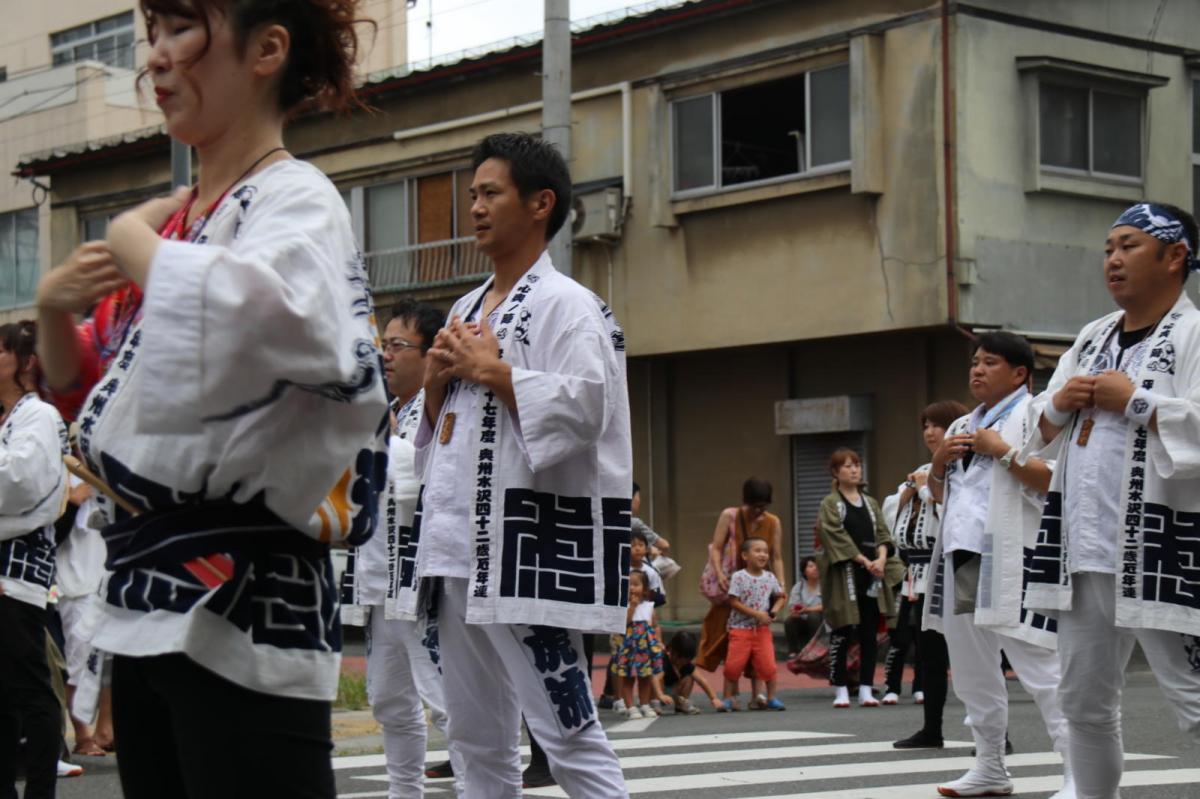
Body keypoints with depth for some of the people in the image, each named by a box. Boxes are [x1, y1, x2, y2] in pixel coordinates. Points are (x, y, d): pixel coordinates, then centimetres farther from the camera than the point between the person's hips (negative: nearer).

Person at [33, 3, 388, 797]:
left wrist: (133, 239, -16)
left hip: (243, 609, -8)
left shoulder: (295, 202, -10)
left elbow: (263, 316, -35)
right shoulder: (173, 218, 14)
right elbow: (78, 380, 26)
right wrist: (57, 306, 4)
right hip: (150, 597, 9)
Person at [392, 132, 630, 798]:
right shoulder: (466, 310, 20)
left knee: (566, 731, -9)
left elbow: (581, 407, -19)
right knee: (477, 736, 13)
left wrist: (490, 370, -11)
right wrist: (438, 382, 5)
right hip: (455, 542, 9)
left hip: (526, 546, -9)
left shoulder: (565, 306, -6)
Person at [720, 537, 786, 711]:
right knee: (733, 665, -4)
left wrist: (774, 611, -5)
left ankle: (771, 698, 12)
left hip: (763, 630, 3)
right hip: (740, 629, -3)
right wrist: (757, 614, -17)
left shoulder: (770, 578, 4)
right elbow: (734, 602, -12)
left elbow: (780, 597, 17)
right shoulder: (738, 577, -9)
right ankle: (728, 699, 8)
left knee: (768, 665, -2)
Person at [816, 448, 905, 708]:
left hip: (872, 574, 5)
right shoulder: (830, 504, 0)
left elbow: (882, 535, 10)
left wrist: (881, 559, -10)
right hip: (844, 575, -5)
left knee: (869, 634, 3)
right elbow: (836, 537, -10)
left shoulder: (871, 503, 16)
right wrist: (864, 561, -16)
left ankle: (866, 689, 7)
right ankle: (840, 690, 2)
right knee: (842, 633, -3)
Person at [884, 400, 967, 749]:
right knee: (929, 654, 15)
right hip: (922, 578, 9)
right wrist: (908, 492, 2)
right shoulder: (924, 471, 17)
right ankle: (931, 730, 24)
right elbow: (891, 512, 21)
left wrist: (926, 488, -14)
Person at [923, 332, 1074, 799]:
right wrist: (939, 461, 7)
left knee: (1040, 667, -11)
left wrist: (1003, 451, -17)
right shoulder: (962, 427, 21)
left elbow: (1057, 479, -16)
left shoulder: (1034, 414, -4)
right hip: (961, 558, 9)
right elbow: (938, 493, 26)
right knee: (972, 672, 13)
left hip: (1010, 559, -8)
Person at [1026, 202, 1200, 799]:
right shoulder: (1091, 339, 17)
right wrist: (1058, 404, 2)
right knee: (1085, 702, 14)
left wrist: (1136, 401, -16)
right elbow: (1041, 435, 22)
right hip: (1084, 553, 8)